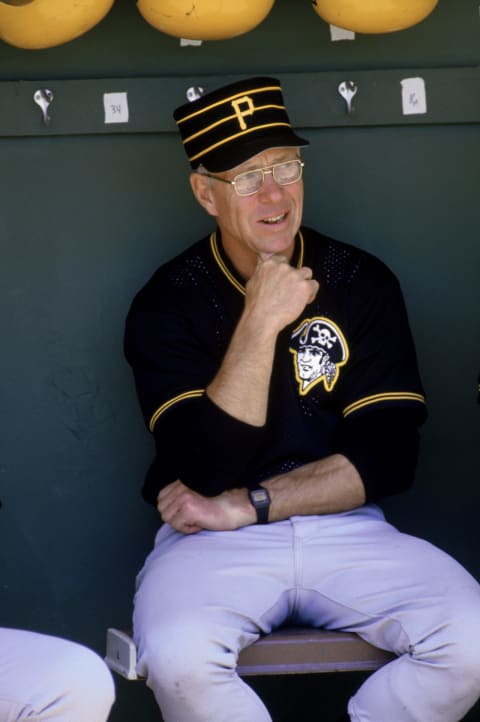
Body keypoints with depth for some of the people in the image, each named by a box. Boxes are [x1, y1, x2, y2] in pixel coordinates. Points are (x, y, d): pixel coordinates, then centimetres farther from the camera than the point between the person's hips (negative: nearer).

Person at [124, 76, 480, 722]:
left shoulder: (362, 282, 4)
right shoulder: (166, 304, -2)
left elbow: (388, 455, -2)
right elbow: (208, 471, -13)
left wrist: (245, 506, -10)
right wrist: (261, 323, -17)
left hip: (347, 528, 2)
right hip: (213, 544, -2)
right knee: (177, 659, -34)